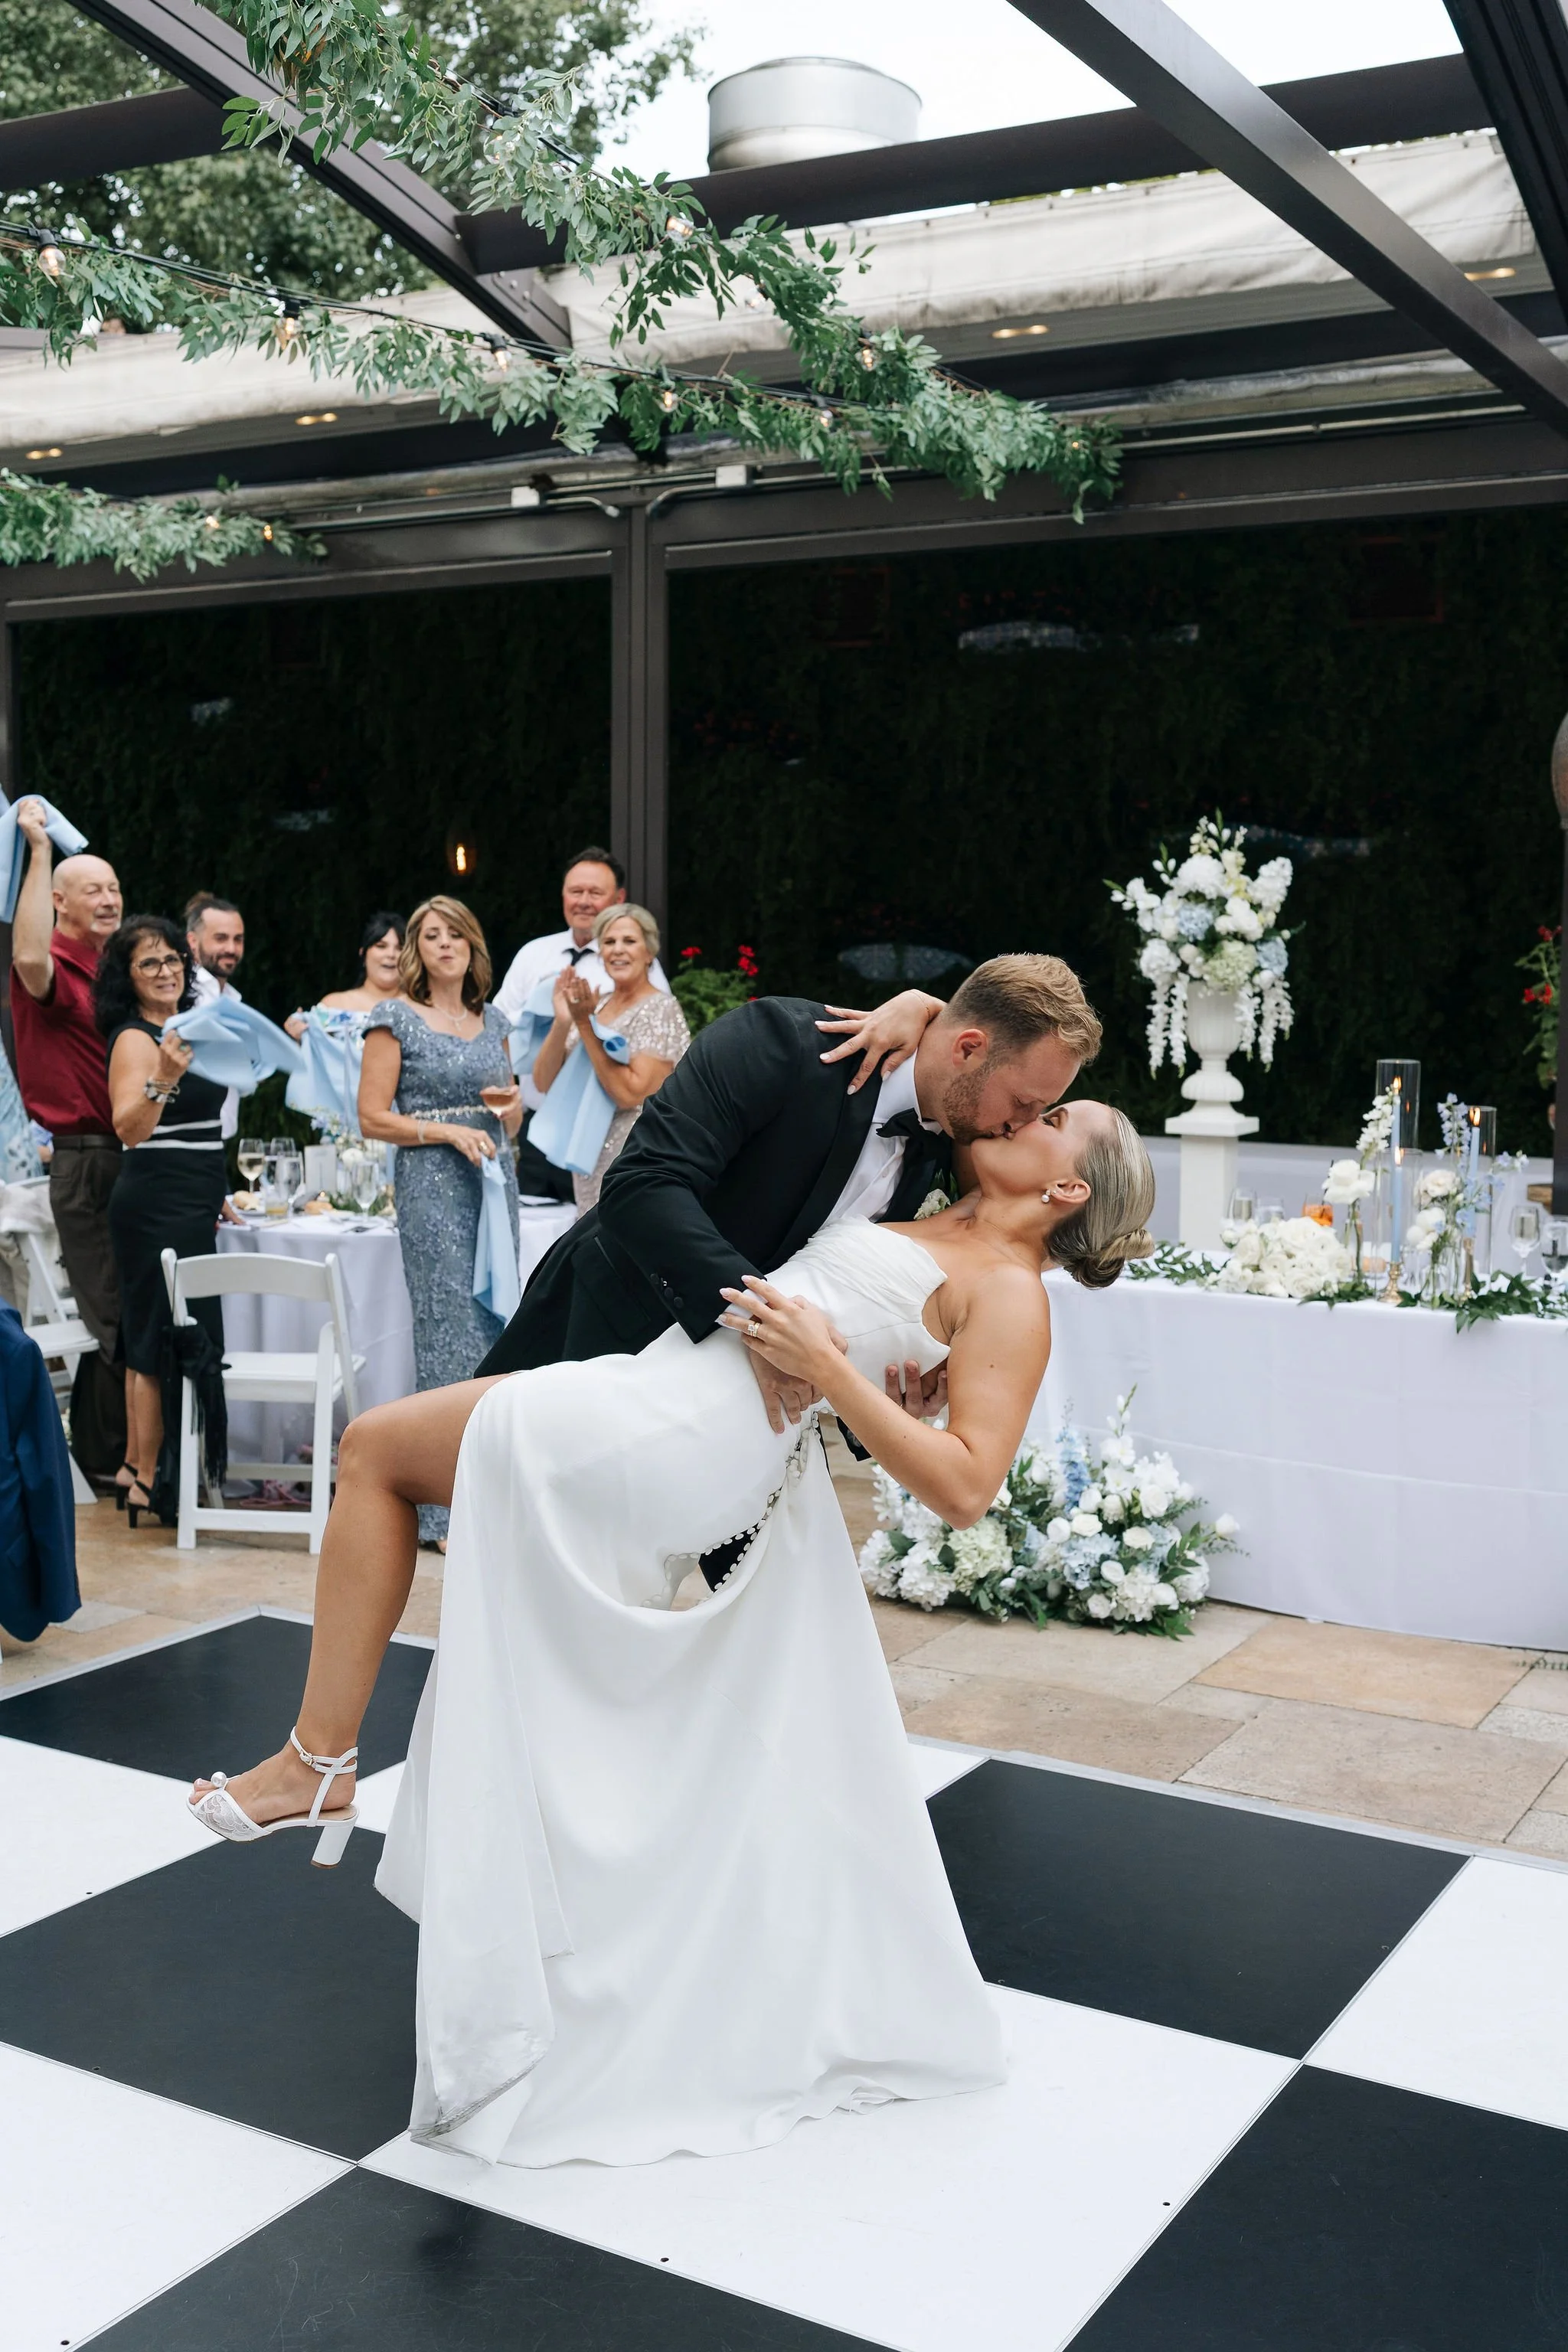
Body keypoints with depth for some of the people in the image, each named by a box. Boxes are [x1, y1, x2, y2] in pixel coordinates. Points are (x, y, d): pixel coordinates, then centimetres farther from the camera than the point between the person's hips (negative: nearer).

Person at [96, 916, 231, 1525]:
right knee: (162, 1343, -8)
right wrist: (163, 1077, -43)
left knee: (152, 1341, 11)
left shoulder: (180, 1030, 16)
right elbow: (130, 1129, -27)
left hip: (185, 1206, 9)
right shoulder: (135, 1038, -12)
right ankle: (147, 1482, -5)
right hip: (157, 1207, -9)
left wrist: (213, 1196, 26)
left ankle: (142, 1469, 17)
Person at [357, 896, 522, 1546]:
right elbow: (373, 1119, -5)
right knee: (452, 1332, -7)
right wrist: (448, 1131, -15)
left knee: (494, 1326, 5)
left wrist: (511, 1104, -1)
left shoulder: (492, 1020, 15)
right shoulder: (396, 1018, -1)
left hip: (495, 1180, 6)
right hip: (431, 1184, -5)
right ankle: (448, 1510, -1)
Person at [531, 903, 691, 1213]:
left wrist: (585, 1025, -18)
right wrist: (562, 1022, -12)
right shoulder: (595, 1008, 10)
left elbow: (631, 1094, -20)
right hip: (593, 1169, 7)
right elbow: (544, 1082, 3)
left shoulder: (660, 1010, -9)